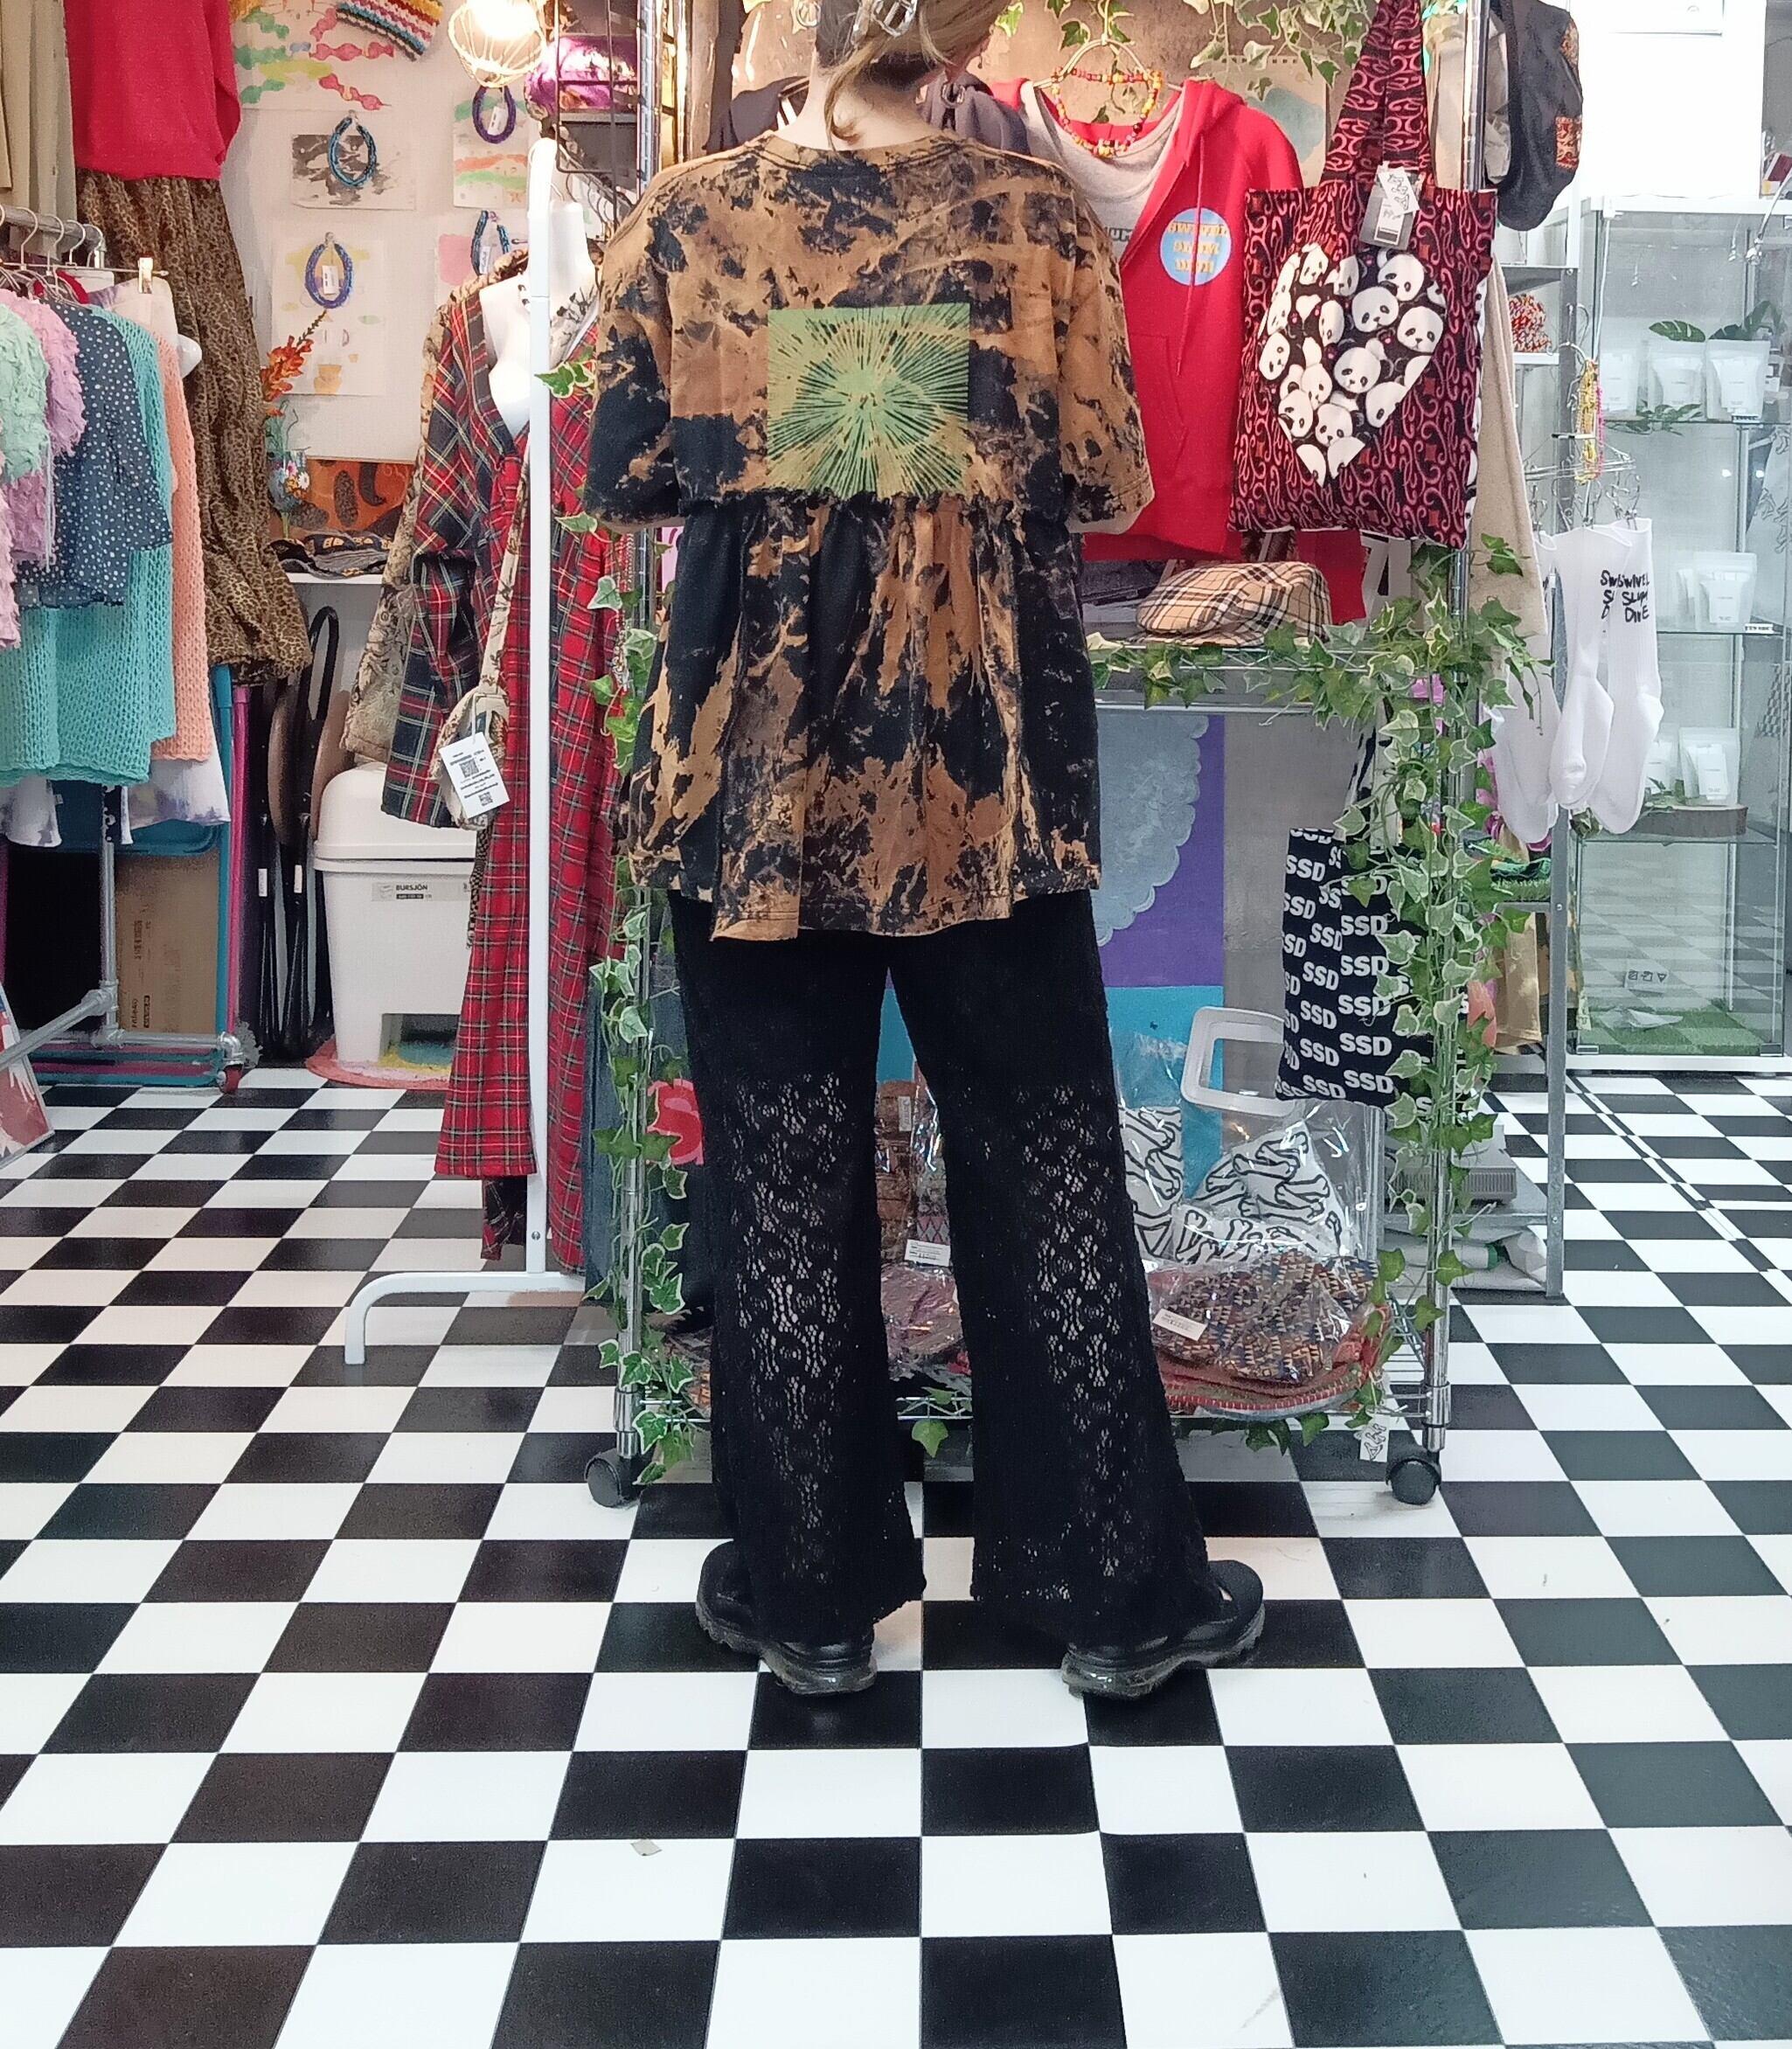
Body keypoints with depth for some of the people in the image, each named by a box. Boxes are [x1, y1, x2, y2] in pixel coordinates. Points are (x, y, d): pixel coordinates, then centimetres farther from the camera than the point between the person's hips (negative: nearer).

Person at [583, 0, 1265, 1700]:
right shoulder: (1038, 220, -3)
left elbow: (625, 483, 4)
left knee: (783, 1180, 10)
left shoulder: (682, 222, -1)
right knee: (1044, 1173, 9)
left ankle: (806, 1591, 20)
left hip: (754, 774, 1)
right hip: (983, 775, 0)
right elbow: (1105, 488, 2)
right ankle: (1119, 1588, 19)